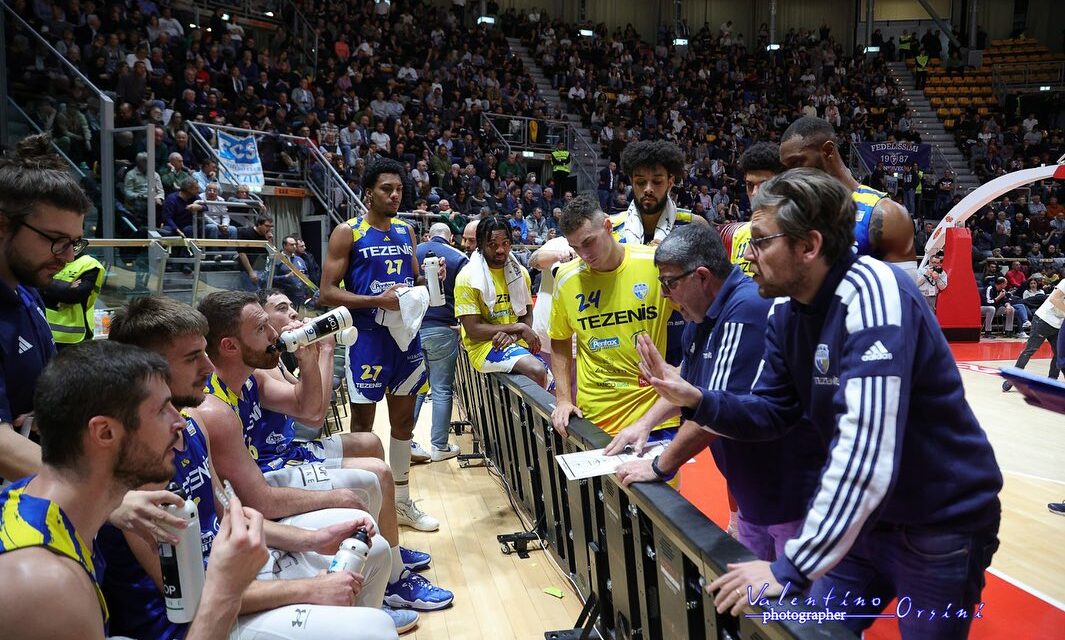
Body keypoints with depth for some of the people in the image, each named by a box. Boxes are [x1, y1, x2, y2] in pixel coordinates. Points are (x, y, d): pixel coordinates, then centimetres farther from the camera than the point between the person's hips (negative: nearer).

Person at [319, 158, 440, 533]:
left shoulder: (406, 231, 11)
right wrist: (377, 300, -22)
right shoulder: (348, 233, -7)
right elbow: (328, 293, -12)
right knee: (363, 422, 3)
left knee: (404, 419, 13)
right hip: (367, 337, -6)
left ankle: (402, 501, 27)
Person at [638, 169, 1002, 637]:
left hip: (941, 523, -7)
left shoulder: (871, 295, -29)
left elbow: (866, 454, -36)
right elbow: (772, 411, 3)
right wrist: (696, 401, -17)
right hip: (863, 515, 7)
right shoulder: (788, 313, -2)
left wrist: (791, 568, -35)